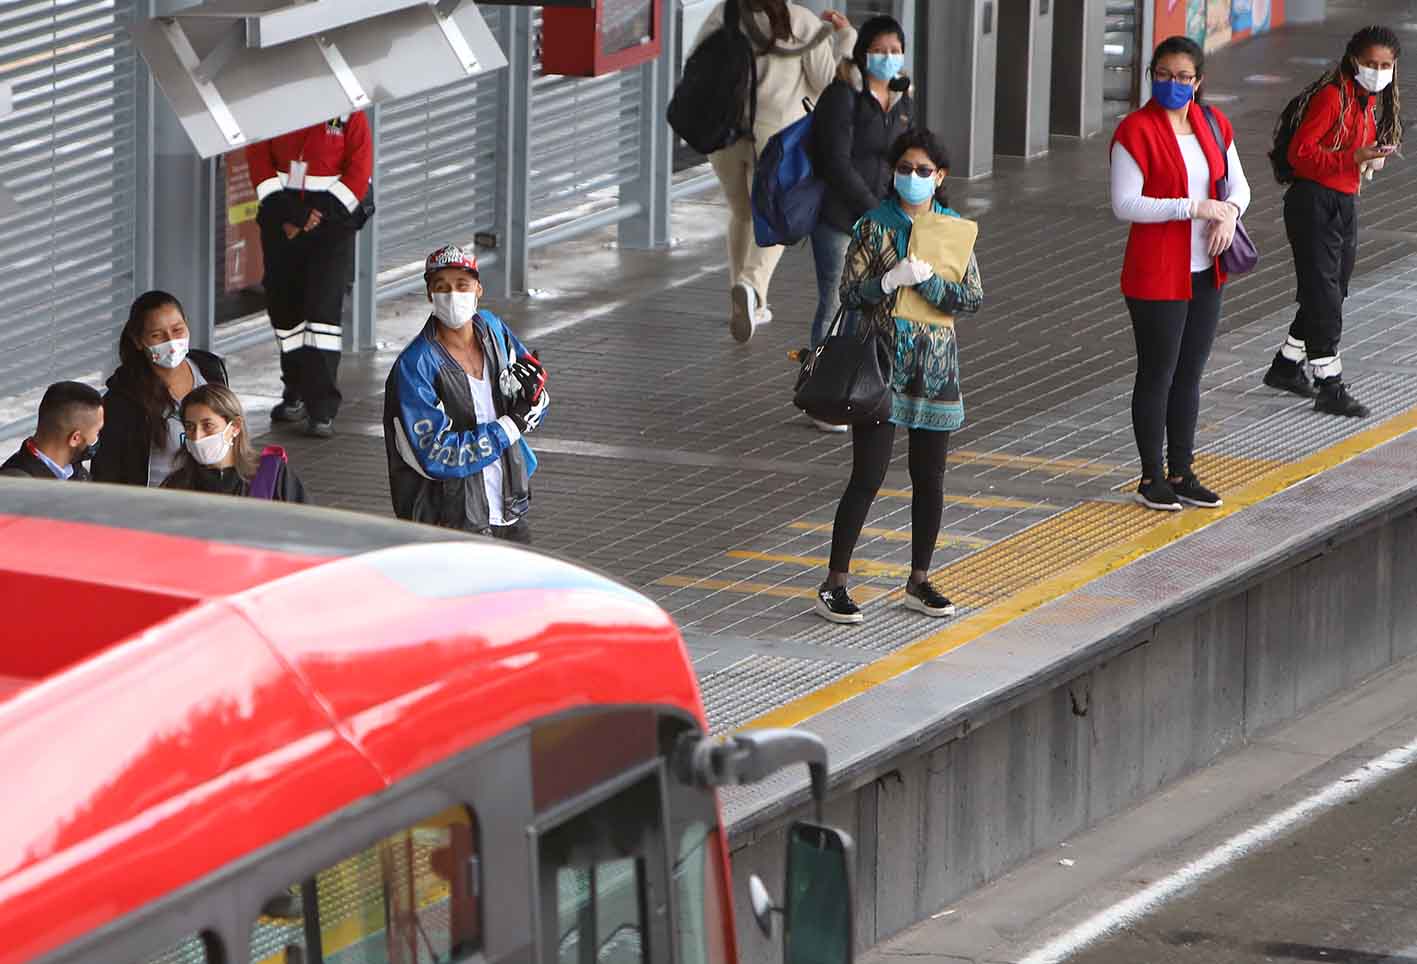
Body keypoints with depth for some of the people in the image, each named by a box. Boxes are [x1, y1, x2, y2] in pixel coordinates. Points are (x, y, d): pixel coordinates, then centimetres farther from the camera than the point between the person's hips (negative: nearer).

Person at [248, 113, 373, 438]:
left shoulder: (350, 115, -4)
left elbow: (359, 171, -6)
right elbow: (258, 157, 1)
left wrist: (323, 213, -12)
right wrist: (283, 212, -9)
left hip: (331, 219, -4)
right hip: (281, 216, 4)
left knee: (324, 307, -12)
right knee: (284, 305, 8)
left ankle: (322, 408, -12)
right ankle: (296, 395, 26)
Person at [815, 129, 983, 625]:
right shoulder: (874, 226, -4)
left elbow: (973, 298, -1)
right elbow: (850, 294, -8)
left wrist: (928, 281, -18)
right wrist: (893, 279, -24)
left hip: (935, 365, 4)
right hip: (882, 362, -4)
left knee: (929, 480, 9)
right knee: (868, 477, -7)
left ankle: (919, 581, 22)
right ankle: (834, 585, -2)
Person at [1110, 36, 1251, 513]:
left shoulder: (1214, 125, 6)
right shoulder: (1136, 131, -14)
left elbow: (1239, 184, 13)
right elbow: (1125, 204, -19)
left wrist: (1230, 212, -10)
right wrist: (1193, 208, -23)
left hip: (1204, 273, 6)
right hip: (1157, 275, -6)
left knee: (1189, 377, 14)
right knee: (1157, 378, 1)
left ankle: (1182, 474, 24)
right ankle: (1151, 480, 11)